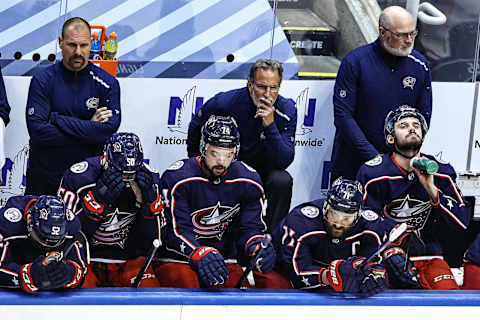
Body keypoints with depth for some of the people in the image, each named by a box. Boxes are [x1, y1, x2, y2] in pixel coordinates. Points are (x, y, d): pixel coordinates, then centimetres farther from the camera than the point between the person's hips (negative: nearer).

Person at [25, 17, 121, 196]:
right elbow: (37, 131, -15)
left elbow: (109, 129, -16)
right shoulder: (42, 80, -4)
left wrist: (57, 119, -16)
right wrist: (89, 128, -16)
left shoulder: (107, 83, -3)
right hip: (45, 177, 0)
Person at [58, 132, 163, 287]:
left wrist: (150, 200, -20)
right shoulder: (79, 177, -14)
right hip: (86, 257, -3)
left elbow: (152, 239, -3)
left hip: (128, 260, 3)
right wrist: (99, 198, -30)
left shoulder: (147, 178, -6)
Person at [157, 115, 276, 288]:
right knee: (185, 283, -29)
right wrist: (200, 255, -39)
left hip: (224, 258, 3)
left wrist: (257, 248, -24)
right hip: (178, 258, -3)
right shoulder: (177, 178, -14)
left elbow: (250, 228, 0)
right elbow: (177, 230, -19)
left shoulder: (248, 181, -1)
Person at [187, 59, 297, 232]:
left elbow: (284, 162, -25)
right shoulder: (225, 103, -18)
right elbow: (195, 128, 5)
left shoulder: (286, 110, -17)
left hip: (263, 171, 0)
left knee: (282, 180, -29)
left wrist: (270, 125, -37)